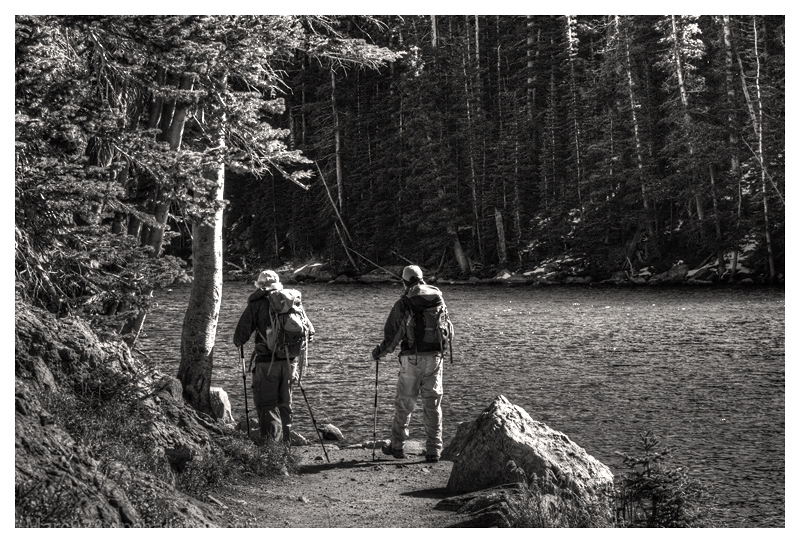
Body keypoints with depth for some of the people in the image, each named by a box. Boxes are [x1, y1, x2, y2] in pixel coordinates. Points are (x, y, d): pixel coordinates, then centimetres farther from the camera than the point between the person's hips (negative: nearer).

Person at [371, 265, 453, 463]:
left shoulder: (402, 304, -6)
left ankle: (397, 446, 15)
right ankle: (433, 450, 6)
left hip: (411, 358, -2)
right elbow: (448, 329, 14)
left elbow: (392, 335, -3)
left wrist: (379, 352, 13)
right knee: (433, 403, 7)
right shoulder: (438, 299, 4)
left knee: (404, 402, 9)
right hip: (435, 356, 3)